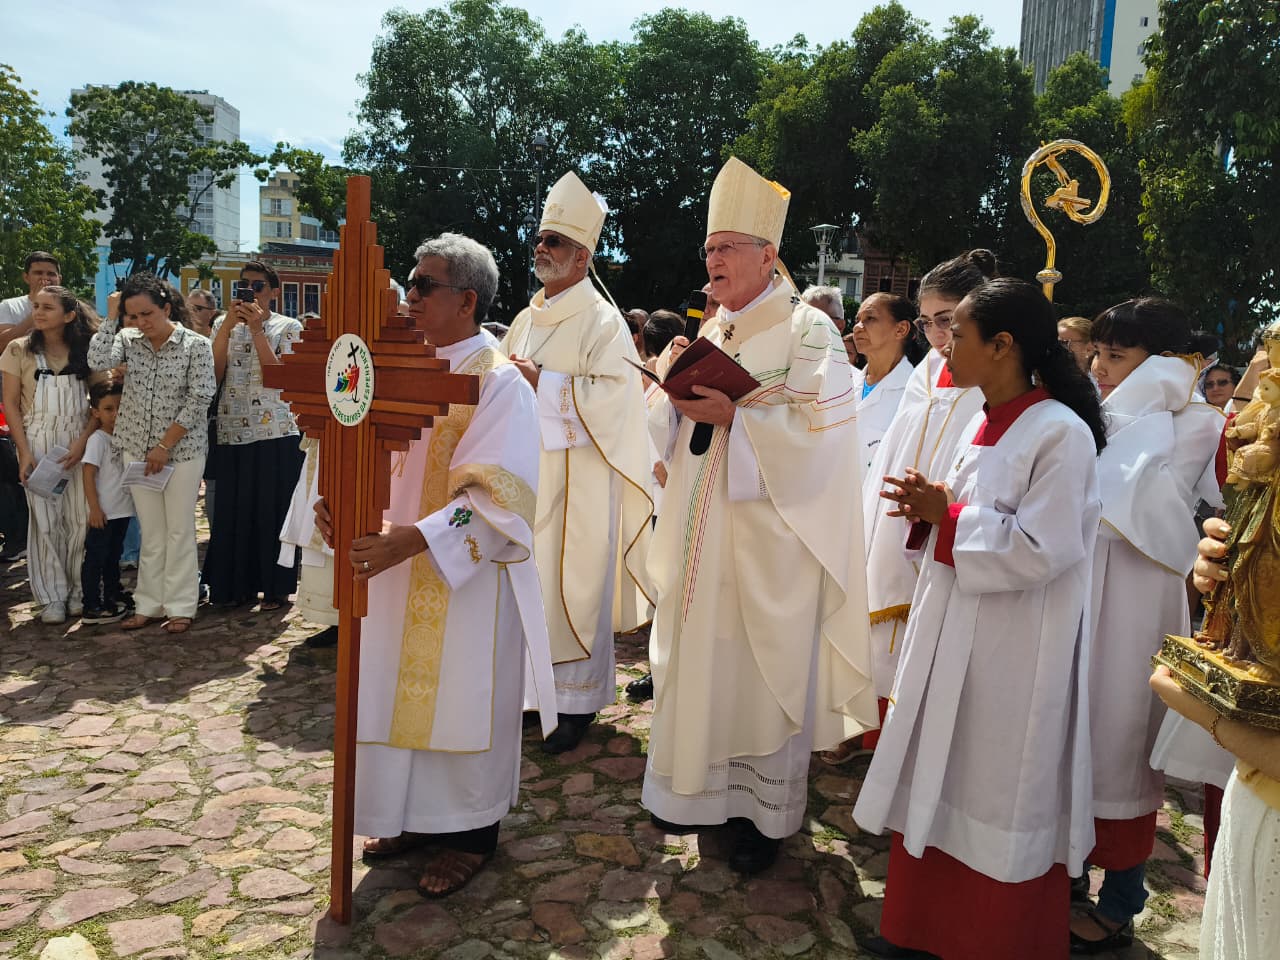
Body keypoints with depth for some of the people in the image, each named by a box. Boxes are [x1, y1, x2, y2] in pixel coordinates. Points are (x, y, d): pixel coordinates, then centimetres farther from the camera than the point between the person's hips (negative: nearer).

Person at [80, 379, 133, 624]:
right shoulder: (98, 440, -12)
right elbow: (88, 476, -15)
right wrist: (94, 508, -19)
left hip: (122, 510, 7)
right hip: (103, 512, -7)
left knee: (113, 557, 18)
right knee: (95, 558, -1)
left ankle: (113, 596, 30)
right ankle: (92, 608, 3)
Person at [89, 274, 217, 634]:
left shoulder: (196, 345, -9)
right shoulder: (128, 340, 3)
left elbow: (198, 401, -13)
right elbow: (98, 361, -15)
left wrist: (164, 446, -13)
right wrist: (110, 317, -10)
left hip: (182, 450, -4)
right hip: (137, 449, 4)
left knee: (179, 530, 2)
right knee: (151, 531, 9)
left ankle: (180, 607, 11)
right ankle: (149, 604, 18)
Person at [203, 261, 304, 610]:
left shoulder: (288, 327, 4)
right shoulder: (224, 325, 13)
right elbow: (213, 375, -1)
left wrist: (256, 329, -12)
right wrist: (228, 326, -7)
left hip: (275, 434, -3)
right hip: (231, 433, 3)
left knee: (273, 510, 0)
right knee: (231, 510, 6)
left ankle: (276, 587, 11)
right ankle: (236, 585, 19)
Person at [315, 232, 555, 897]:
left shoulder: (497, 382, -14)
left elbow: (498, 496, -22)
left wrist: (413, 538, -32)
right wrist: (339, 501, -11)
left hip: (468, 576, -7)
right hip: (399, 574, 7)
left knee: (461, 700, 5)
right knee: (405, 694, 15)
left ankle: (469, 832, 25)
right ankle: (417, 816, 35)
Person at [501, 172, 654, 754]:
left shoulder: (602, 322, -8)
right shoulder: (528, 319, 15)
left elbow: (612, 396, -19)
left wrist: (541, 381, -19)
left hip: (577, 480, -7)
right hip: (526, 471, 7)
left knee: (575, 585, 0)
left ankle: (578, 702, 12)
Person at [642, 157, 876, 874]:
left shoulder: (808, 331, -8)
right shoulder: (712, 332, 14)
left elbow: (819, 433, -18)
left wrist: (731, 416, -23)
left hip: (772, 538, -7)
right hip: (706, 534, 7)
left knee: (767, 667, 4)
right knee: (705, 659, 13)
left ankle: (769, 810, 21)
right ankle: (707, 789, 29)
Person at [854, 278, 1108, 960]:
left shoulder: (1061, 434, -17)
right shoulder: (984, 424, 8)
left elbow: (1043, 550, -22)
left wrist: (947, 514, -17)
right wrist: (930, 511, -3)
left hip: (1011, 652, -8)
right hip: (952, 632, 8)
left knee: (996, 797, 8)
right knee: (936, 785, 17)